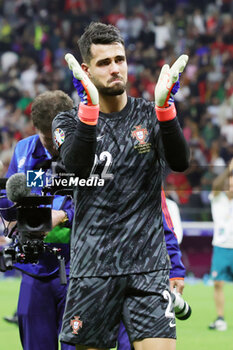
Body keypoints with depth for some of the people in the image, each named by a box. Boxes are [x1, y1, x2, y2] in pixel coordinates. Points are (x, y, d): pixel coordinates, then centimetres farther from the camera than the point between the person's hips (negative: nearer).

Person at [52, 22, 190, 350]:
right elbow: (77, 165, -17)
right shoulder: (69, 121, 5)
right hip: (93, 270, 0)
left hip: (148, 266, 0)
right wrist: (90, 106, -28)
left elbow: (180, 162, -12)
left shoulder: (151, 115, 7)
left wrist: (164, 106, -26)